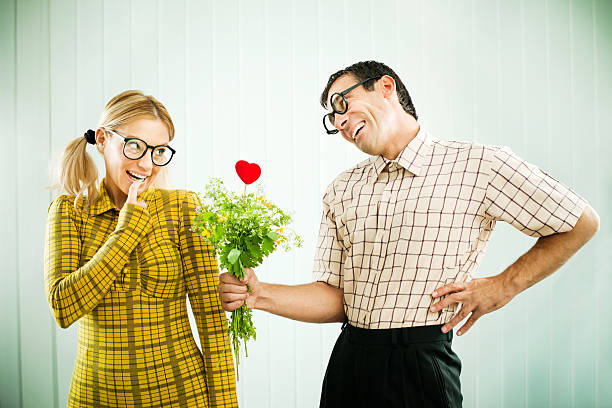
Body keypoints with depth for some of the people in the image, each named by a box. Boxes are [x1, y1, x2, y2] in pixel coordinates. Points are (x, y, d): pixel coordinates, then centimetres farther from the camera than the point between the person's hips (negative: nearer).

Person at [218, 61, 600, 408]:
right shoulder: (341, 191, 9)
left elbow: (581, 223, 3)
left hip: (421, 369, -4)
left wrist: (504, 286, -3)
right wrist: (260, 296, -9)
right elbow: (335, 299, 6)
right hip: (347, 364, 4)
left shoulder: (480, 165, -5)